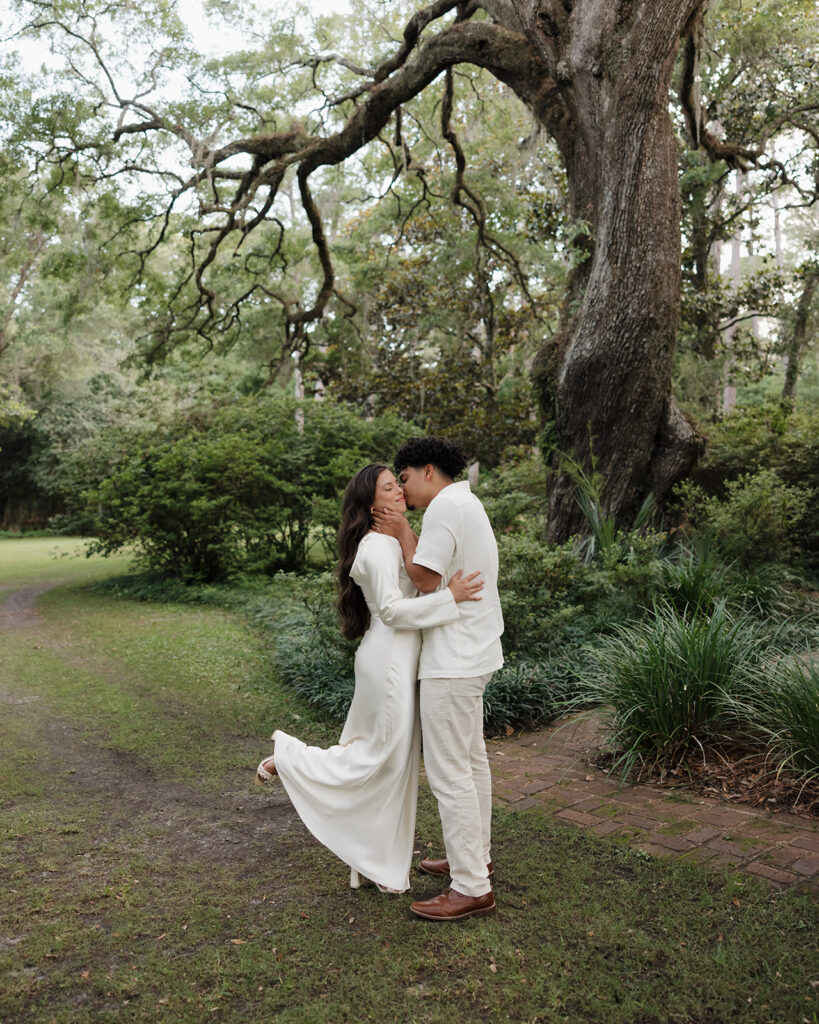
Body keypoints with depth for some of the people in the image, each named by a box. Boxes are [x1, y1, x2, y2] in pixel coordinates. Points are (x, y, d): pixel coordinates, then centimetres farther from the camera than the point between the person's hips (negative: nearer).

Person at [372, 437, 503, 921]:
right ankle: (475, 857, 32)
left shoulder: (446, 506, -16)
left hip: (453, 659, -11)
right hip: (473, 652, 11)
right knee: (472, 760, 19)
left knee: (448, 770, -5)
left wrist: (403, 533, -5)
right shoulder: (468, 503, 17)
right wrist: (401, 533, 7)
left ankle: (471, 887, 3)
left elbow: (426, 579, -18)